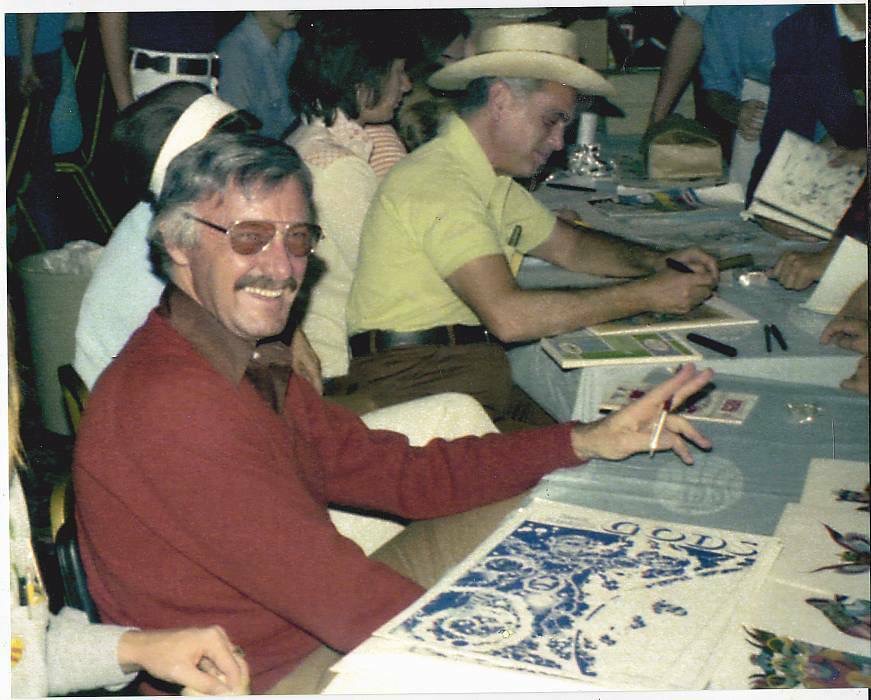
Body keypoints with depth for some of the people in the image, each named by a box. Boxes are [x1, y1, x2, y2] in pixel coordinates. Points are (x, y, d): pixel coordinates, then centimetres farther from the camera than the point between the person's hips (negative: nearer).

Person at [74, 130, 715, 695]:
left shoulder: (251, 365, 4)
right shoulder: (174, 406, -27)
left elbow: (401, 473, 4)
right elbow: (339, 597, -30)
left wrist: (588, 442, -3)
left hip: (319, 622, 9)